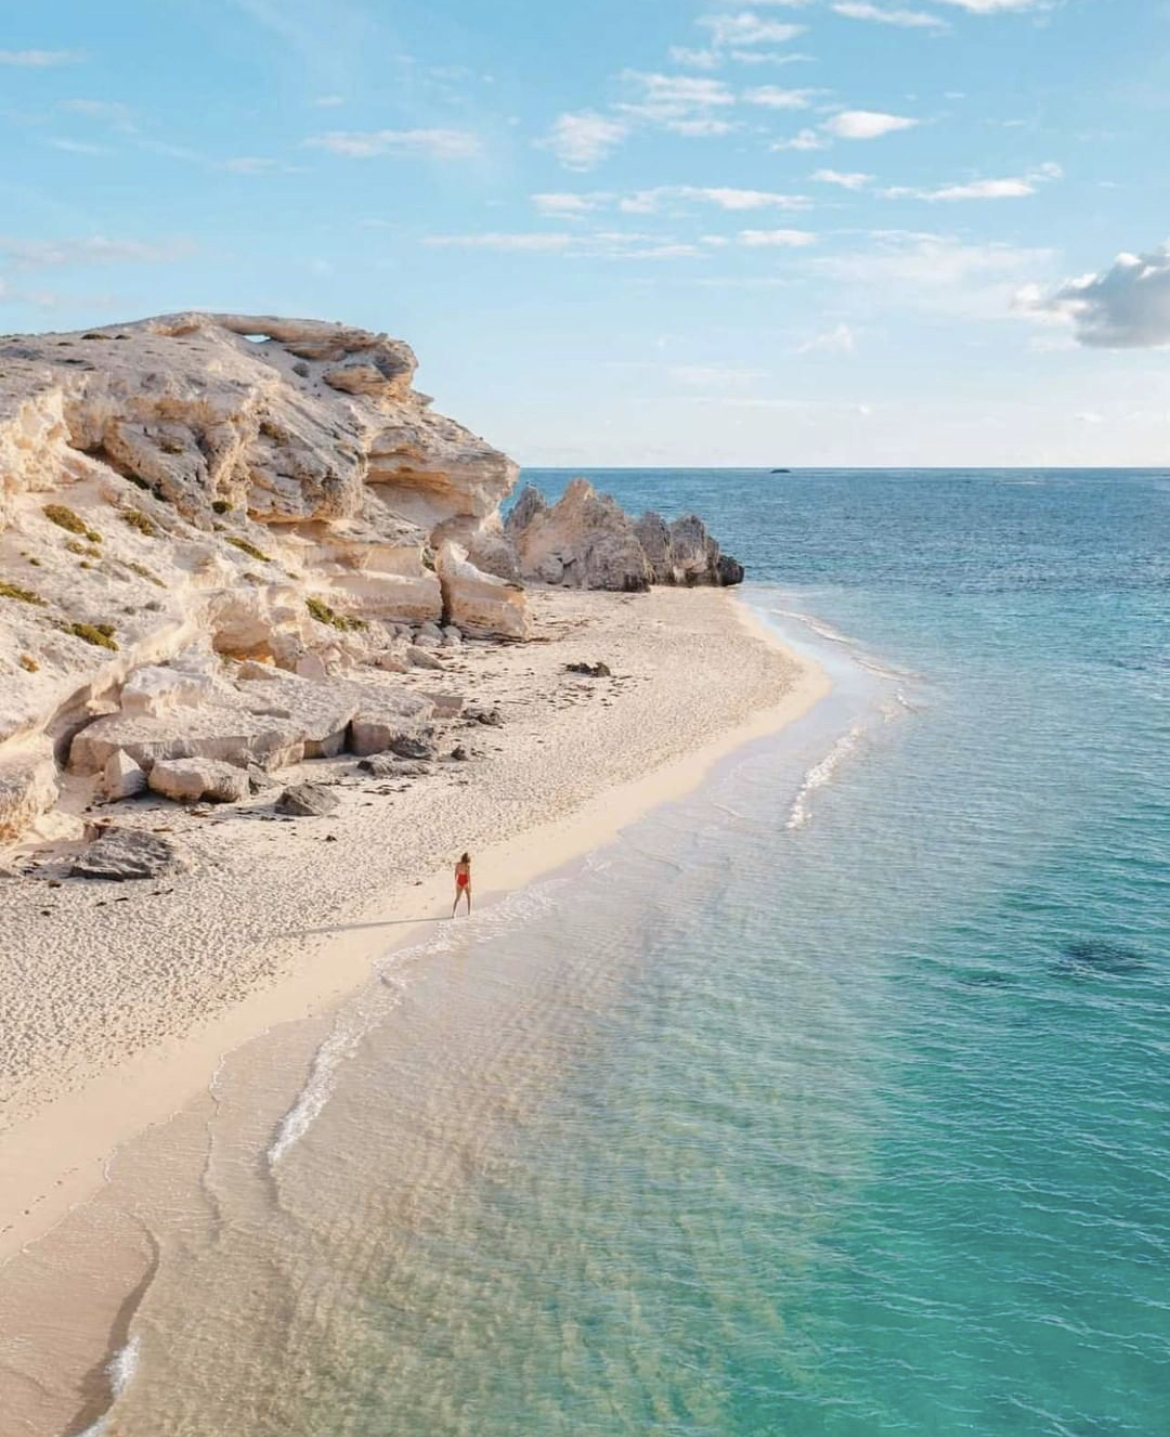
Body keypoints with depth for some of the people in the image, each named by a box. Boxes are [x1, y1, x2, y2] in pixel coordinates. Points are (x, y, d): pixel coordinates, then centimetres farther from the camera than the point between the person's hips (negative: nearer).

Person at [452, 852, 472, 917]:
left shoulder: (457, 864, -4)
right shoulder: (467, 866, -17)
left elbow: (456, 874, 2)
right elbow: (468, 876, -17)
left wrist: (456, 883, 15)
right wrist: (470, 885, -11)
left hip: (459, 882, 3)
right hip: (465, 882, -3)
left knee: (457, 898, 13)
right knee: (468, 898, 18)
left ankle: (453, 914, -1)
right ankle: (469, 913, 16)